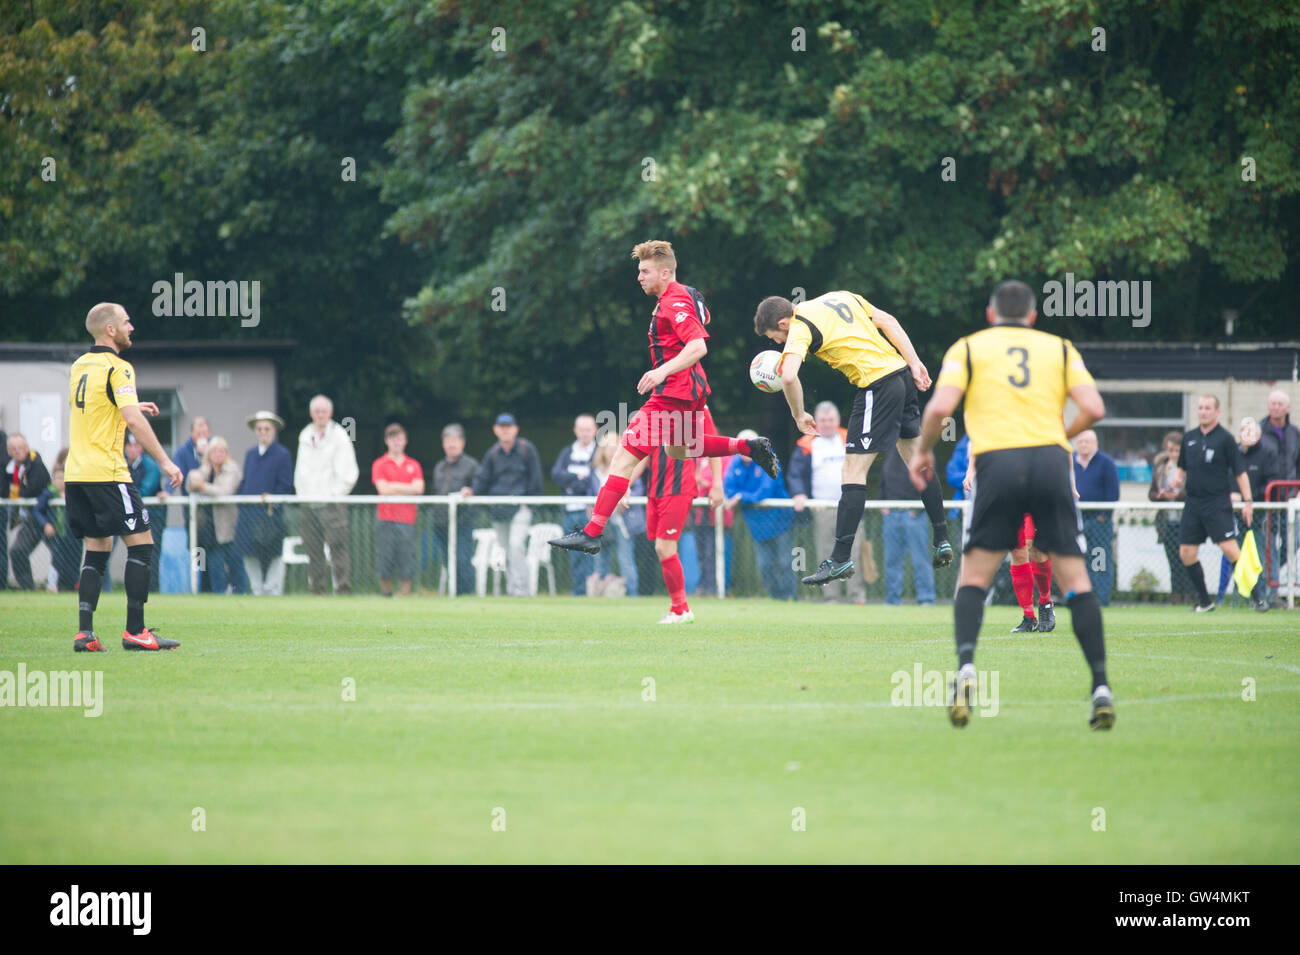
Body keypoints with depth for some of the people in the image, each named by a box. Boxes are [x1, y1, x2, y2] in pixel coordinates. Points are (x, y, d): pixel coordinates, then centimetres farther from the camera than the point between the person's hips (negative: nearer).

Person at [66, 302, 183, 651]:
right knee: (141, 542, -2)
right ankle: (134, 631, -6)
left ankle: (84, 632, 3)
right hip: (106, 472, -8)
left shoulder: (80, 366, 14)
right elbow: (132, 420, -22)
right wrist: (165, 461, -21)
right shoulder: (117, 368, -11)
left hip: (76, 473, 8)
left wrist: (133, 406, 33)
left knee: (97, 547, 12)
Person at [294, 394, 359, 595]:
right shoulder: (305, 436, 15)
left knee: (337, 545, -12)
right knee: (312, 549, 5)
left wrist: (335, 494, -8)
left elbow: (348, 473, -6)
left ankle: (343, 586, -13)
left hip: (331, 501, -6)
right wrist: (302, 493, 9)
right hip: (308, 502, 6)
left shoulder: (339, 436, -3)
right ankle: (316, 587, 10)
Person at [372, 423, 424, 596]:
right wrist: (407, 489, -3)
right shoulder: (380, 464, 6)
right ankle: (386, 594, 8)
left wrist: (395, 487, -6)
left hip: (407, 521, 2)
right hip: (387, 519, -2)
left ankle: (405, 594, 2)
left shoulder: (413, 465, 13)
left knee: (407, 561, -2)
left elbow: (419, 488, 0)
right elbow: (383, 489, -7)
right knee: (384, 562, -3)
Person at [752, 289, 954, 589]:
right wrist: (914, 363, 12)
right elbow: (888, 321, 15)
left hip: (877, 384, -8)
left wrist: (799, 415, -7)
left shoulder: (800, 328, -7)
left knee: (853, 470, -6)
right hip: (901, 372, 8)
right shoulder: (840, 297, 16)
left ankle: (841, 558, -7)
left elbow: (789, 376, -22)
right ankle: (942, 542, 26)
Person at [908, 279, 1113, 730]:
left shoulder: (968, 347, 15)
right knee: (1075, 578, 6)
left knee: (973, 576, 7)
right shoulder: (1059, 348, 19)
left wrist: (922, 450, 16)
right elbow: (1093, 409, 6)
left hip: (996, 460, -1)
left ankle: (966, 666, -17)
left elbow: (940, 406, -1)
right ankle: (1101, 688, -2)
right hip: (1051, 460, 1)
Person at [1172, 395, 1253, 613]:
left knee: (1229, 548, -15)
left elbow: (1240, 472, -4)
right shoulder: (1189, 438, 12)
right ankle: (1204, 601, 12)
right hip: (1193, 503, 6)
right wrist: (1178, 478, 1)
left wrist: (1247, 501, -10)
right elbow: (1182, 467, 23)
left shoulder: (1224, 438, -3)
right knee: (1186, 552, 0)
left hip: (1218, 503, -6)